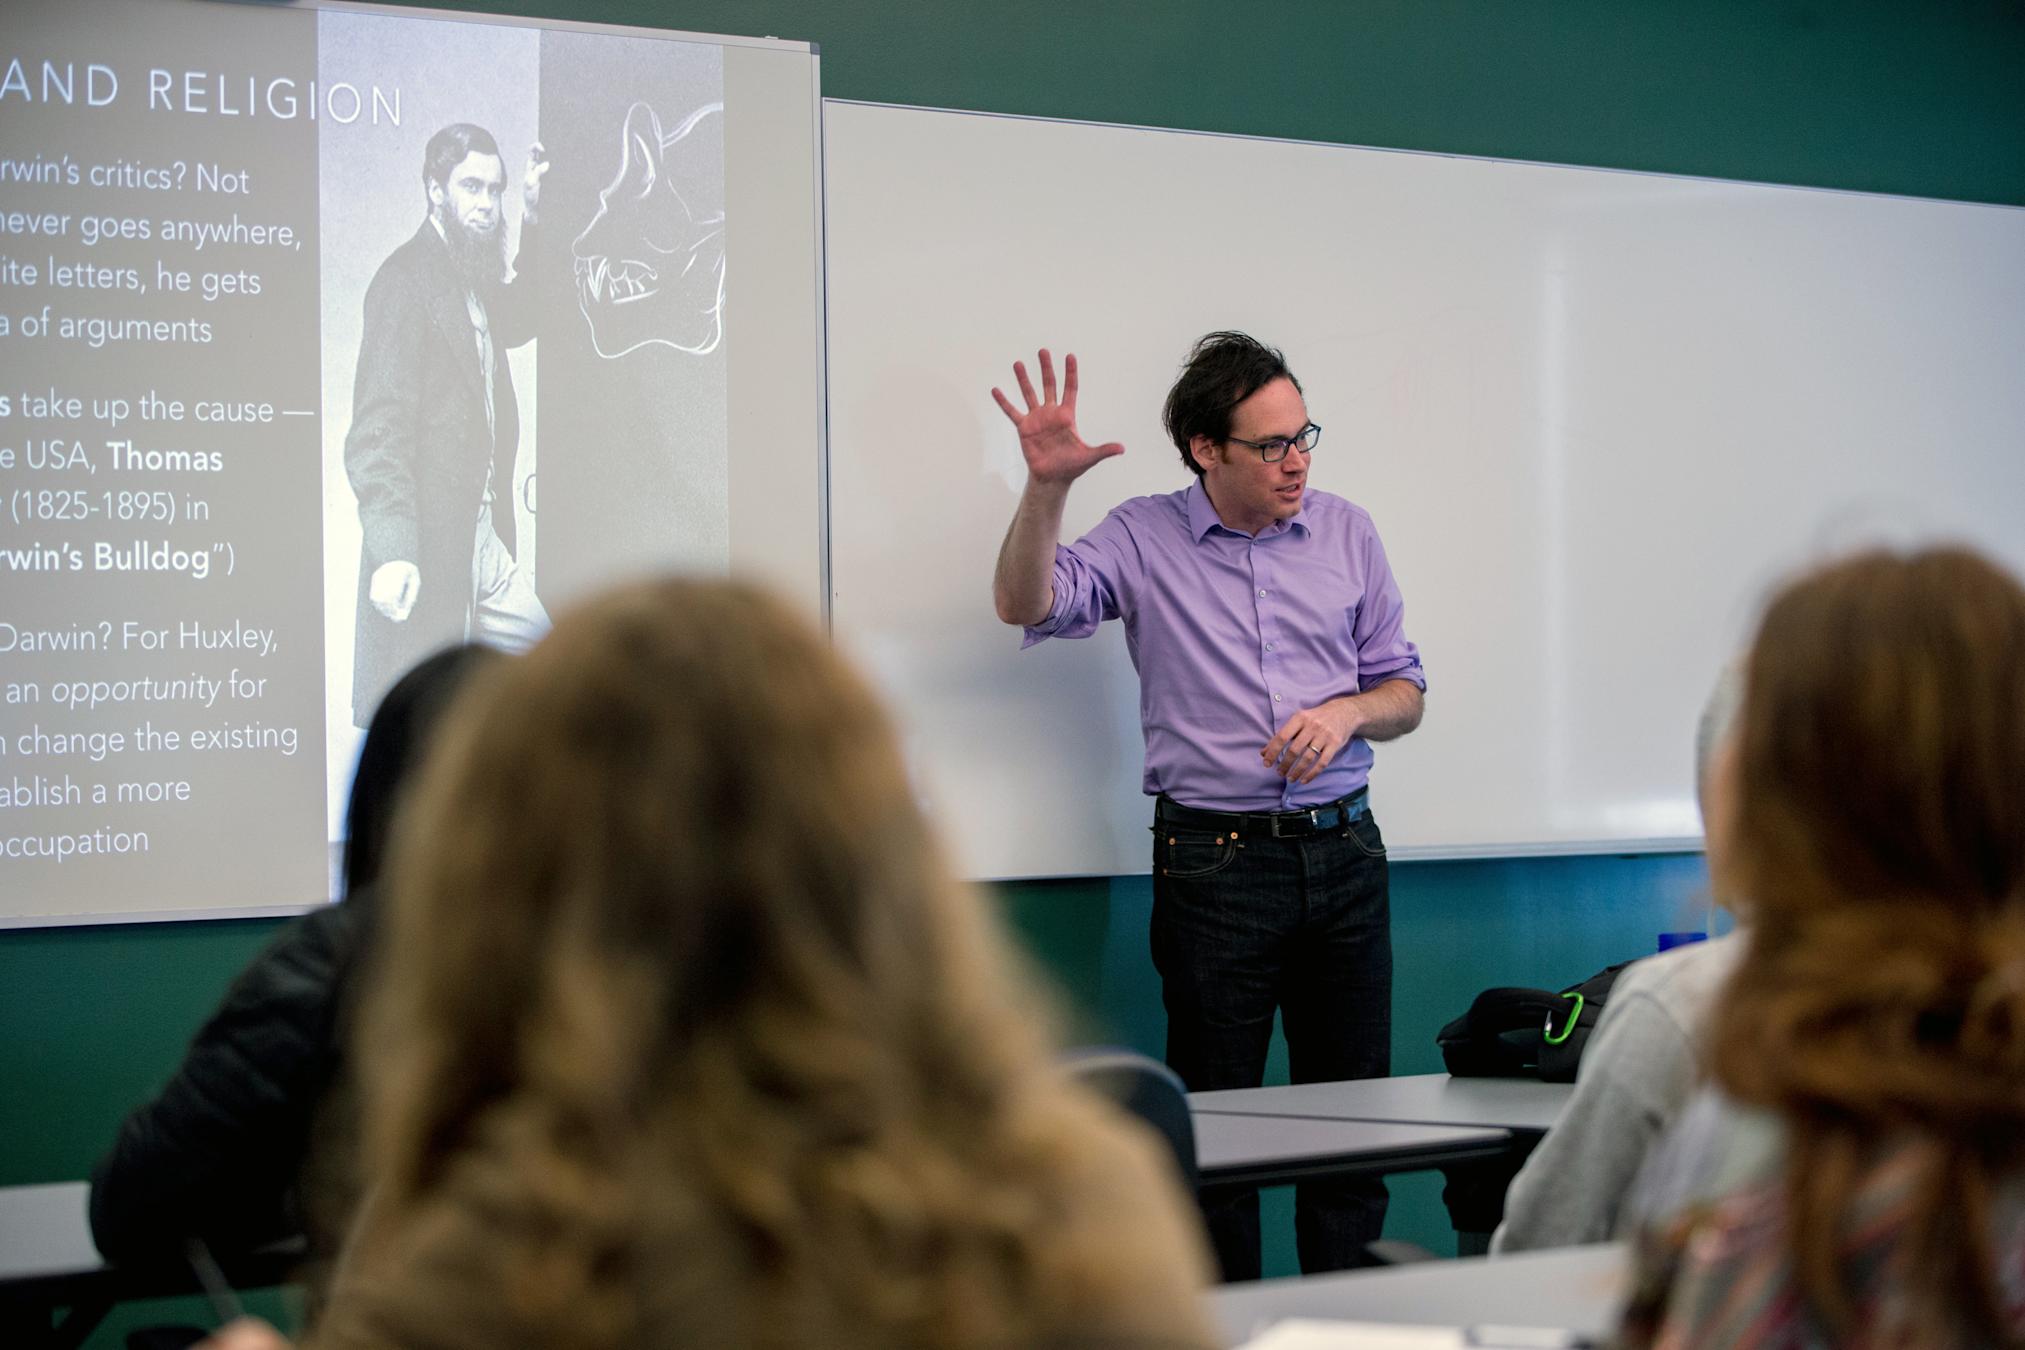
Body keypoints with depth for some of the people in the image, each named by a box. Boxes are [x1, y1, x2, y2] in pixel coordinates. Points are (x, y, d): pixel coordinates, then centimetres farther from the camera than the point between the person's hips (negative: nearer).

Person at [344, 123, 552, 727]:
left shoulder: (472, 281, 13)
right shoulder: (407, 279, -13)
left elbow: (516, 323, 38)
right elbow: (377, 426, -19)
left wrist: (533, 223, 23)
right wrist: (392, 552, -26)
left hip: (481, 539, 9)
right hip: (428, 543, -9)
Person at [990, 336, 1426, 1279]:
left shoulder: (1346, 534, 8)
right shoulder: (1143, 540, 0)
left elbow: (1404, 693, 13)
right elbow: (1026, 604, -15)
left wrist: (1348, 712, -9)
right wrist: (1046, 486, -27)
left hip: (1343, 851, 3)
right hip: (1214, 858, -3)